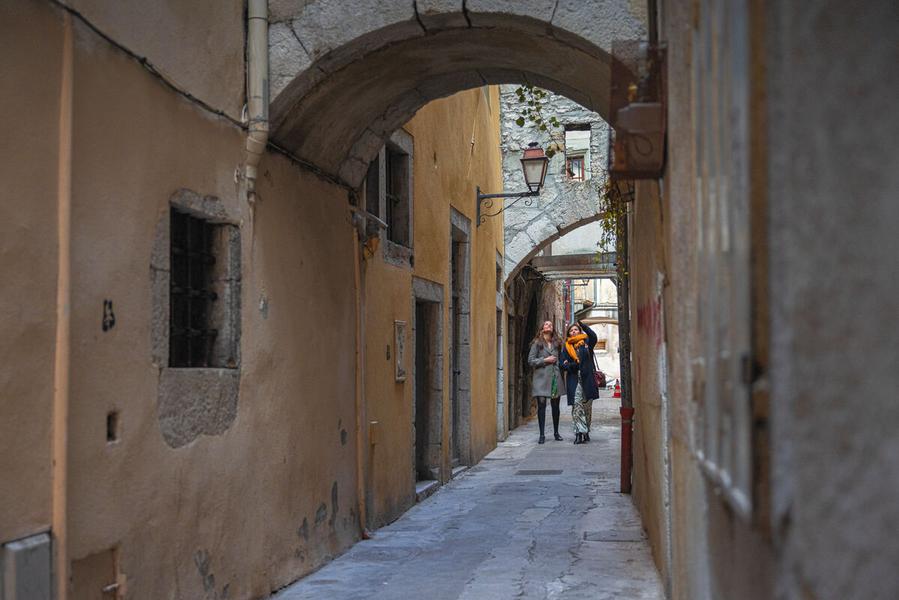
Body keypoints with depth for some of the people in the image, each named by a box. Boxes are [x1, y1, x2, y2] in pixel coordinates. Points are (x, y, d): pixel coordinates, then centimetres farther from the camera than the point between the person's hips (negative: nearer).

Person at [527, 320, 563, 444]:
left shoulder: (557, 344, 14)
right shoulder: (537, 343, 2)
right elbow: (530, 360, -3)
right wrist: (545, 360, -10)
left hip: (555, 378, 4)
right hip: (541, 378, -4)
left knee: (555, 406, 7)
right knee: (541, 405, -4)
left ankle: (556, 432, 19)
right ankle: (542, 434, 0)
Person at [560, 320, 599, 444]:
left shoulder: (586, 343, 9)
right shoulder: (566, 348, 13)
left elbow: (593, 337, -14)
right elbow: (563, 364, 8)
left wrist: (583, 325, -21)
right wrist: (573, 365, -12)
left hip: (587, 379, 0)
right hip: (574, 380, 0)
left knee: (587, 406, 4)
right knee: (576, 406, -11)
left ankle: (585, 431, 13)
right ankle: (581, 432, -17)